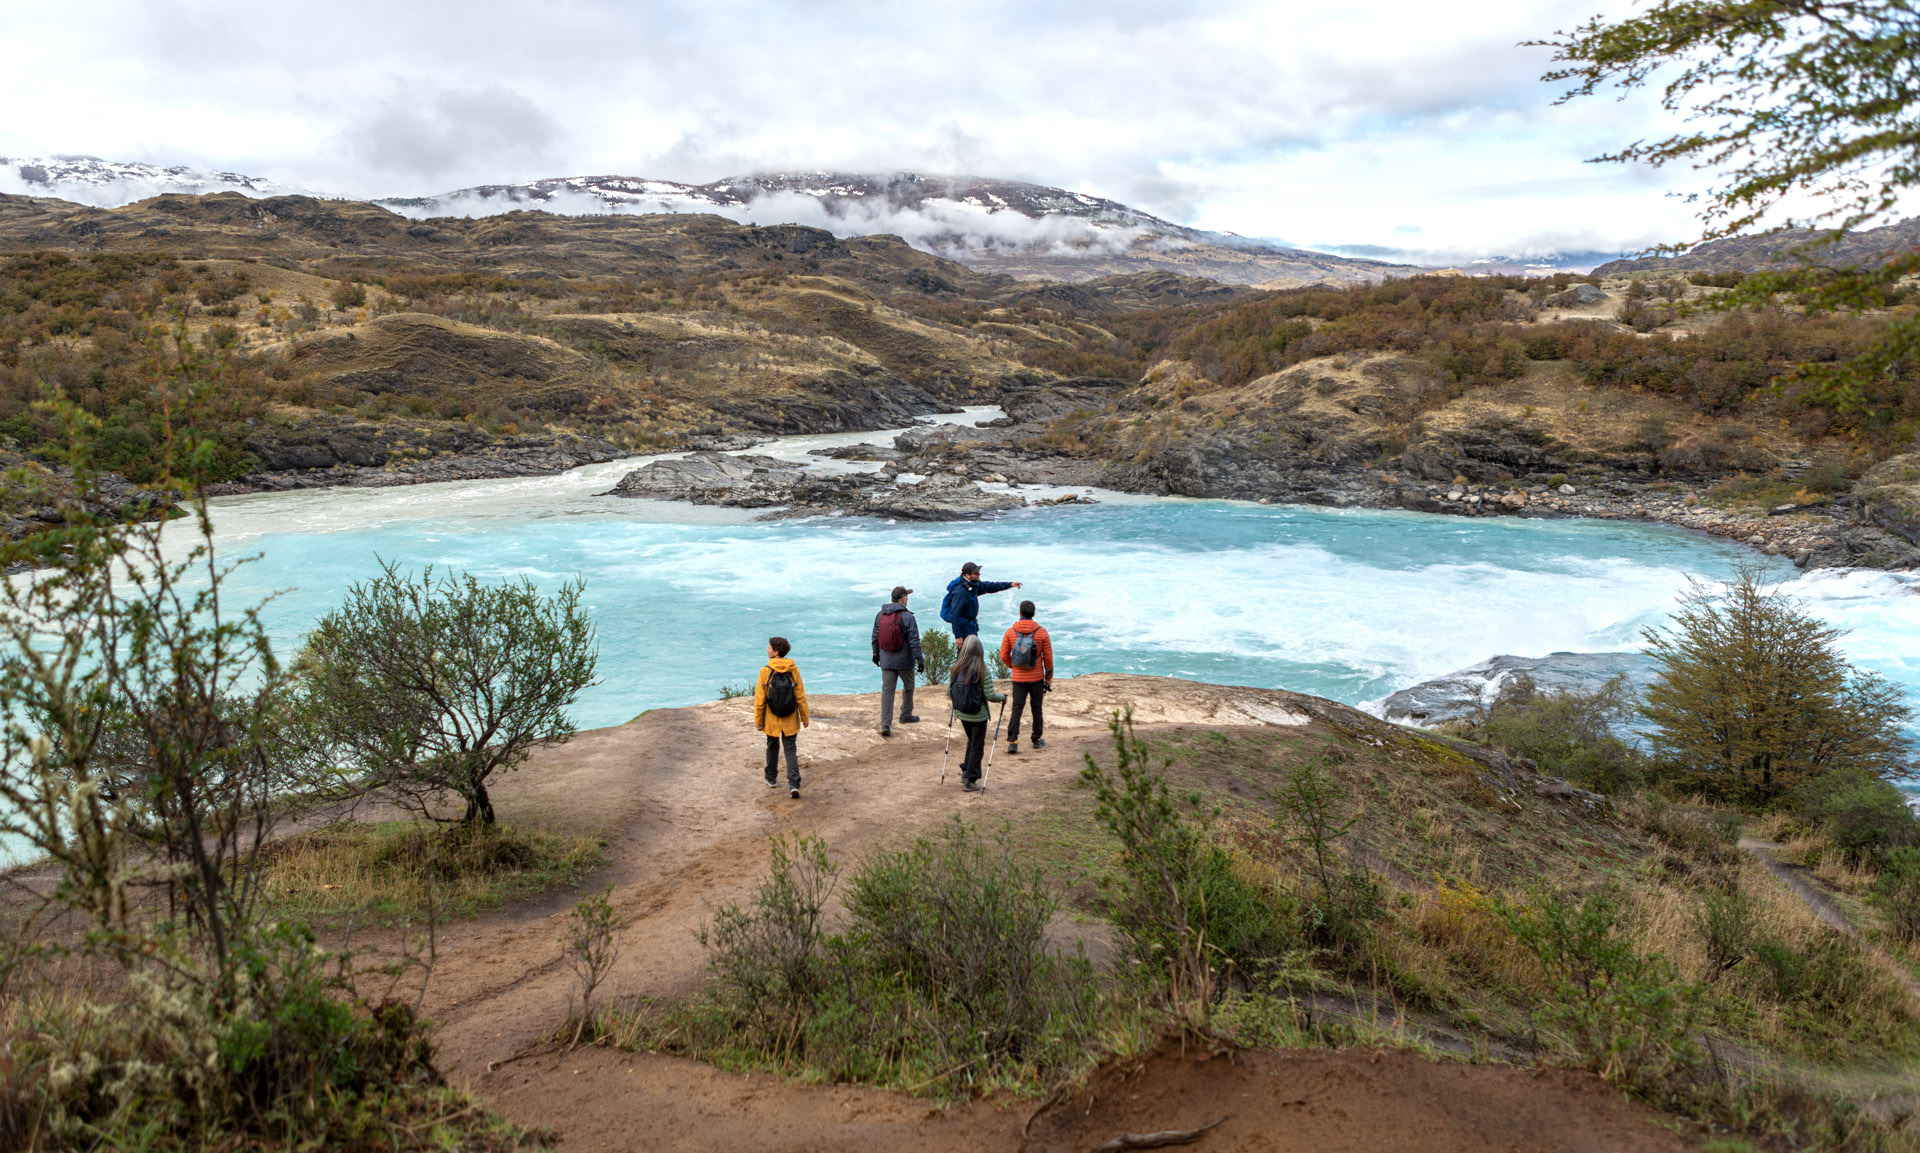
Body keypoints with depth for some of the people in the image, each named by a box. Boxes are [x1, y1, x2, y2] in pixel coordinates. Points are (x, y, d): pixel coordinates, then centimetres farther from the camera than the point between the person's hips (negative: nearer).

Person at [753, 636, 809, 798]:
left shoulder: (765, 671, -13)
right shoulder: (794, 670, -8)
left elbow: (760, 699, -9)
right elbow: (801, 696, -4)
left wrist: (758, 721, 1)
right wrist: (805, 717, 7)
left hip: (771, 719, -1)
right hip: (790, 719, 1)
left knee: (772, 747, 20)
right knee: (791, 750, 6)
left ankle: (772, 779, 33)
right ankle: (794, 784, -8)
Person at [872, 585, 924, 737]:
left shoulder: (880, 615, 2)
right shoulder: (907, 617, -14)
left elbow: (875, 637, 11)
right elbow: (914, 641, -15)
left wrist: (876, 653, 24)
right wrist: (920, 660, -10)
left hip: (886, 660, 4)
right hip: (904, 660, -4)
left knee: (887, 690, 2)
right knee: (908, 687, 19)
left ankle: (885, 725, -5)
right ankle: (905, 716, 34)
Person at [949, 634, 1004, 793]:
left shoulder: (956, 668, -7)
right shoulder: (982, 670, -19)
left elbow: (949, 691, 1)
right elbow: (990, 695, -18)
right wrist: (1003, 697, 2)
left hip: (962, 714, 4)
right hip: (978, 715, -4)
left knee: (971, 741, 26)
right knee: (977, 746, 10)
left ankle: (965, 772, 30)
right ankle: (970, 780, 12)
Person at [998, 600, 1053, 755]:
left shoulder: (1010, 632, -6)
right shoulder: (1042, 633, -7)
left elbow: (1004, 656, -1)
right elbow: (1048, 658, -3)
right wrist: (1049, 679, 8)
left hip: (1018, 678, 0)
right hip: (1037, 678, 0)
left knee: (1016, 709, 2)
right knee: (1036, 708, 13)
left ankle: (1012, 742, -8)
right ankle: (1037, 739, 23)